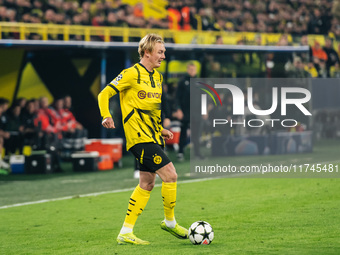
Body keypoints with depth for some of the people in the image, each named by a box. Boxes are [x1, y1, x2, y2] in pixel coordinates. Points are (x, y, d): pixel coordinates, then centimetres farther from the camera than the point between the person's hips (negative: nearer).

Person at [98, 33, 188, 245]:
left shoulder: (157, 77, 16)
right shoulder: (132, 74, -9)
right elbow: (104, 94, -9)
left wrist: (160, 130, 21)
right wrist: (107, 116, -24)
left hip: (153, 137, 9)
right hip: (140, 137, -9)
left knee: (147, 184, 9)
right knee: (170, 175, -13)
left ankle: (126, 233, 13)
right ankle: (170, 222, 6)